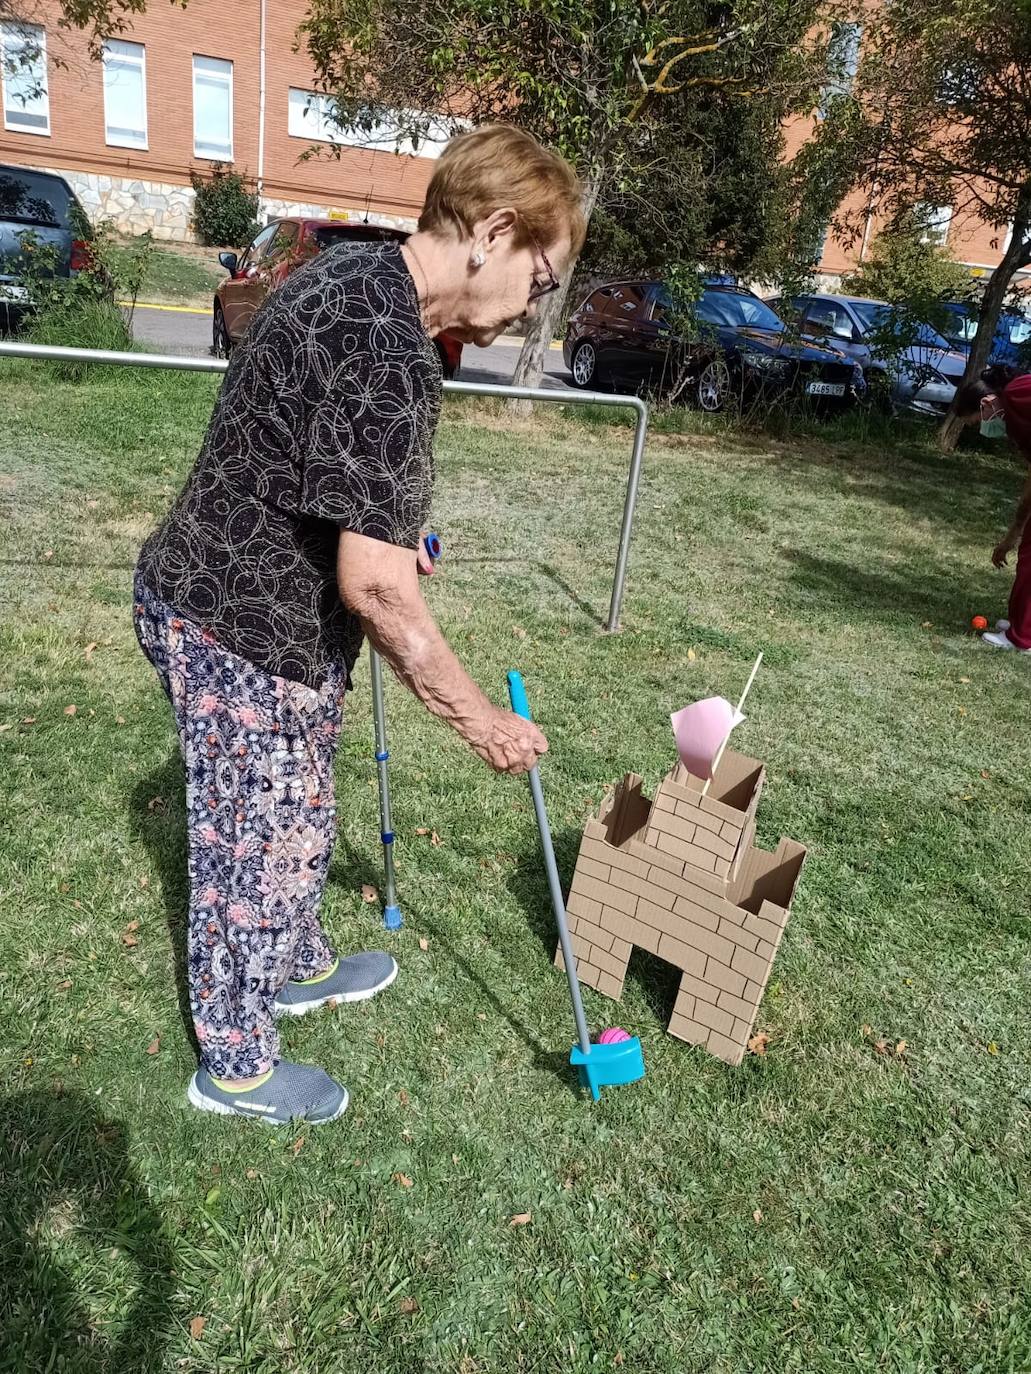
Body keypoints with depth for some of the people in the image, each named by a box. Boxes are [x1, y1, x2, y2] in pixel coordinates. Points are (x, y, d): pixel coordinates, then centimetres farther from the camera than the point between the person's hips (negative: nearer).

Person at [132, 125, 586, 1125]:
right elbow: (375, 587, -30)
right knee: (256, 845, 8)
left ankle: (296, 967, 49)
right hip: (243, 637, -10)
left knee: (295, 818, 25)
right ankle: (235, 1064, 32)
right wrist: (479, 721, -21)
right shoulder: (387, 348, -28)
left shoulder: (352, 272, 5)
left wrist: (383, 525, 16)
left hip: (224, 599, 10)